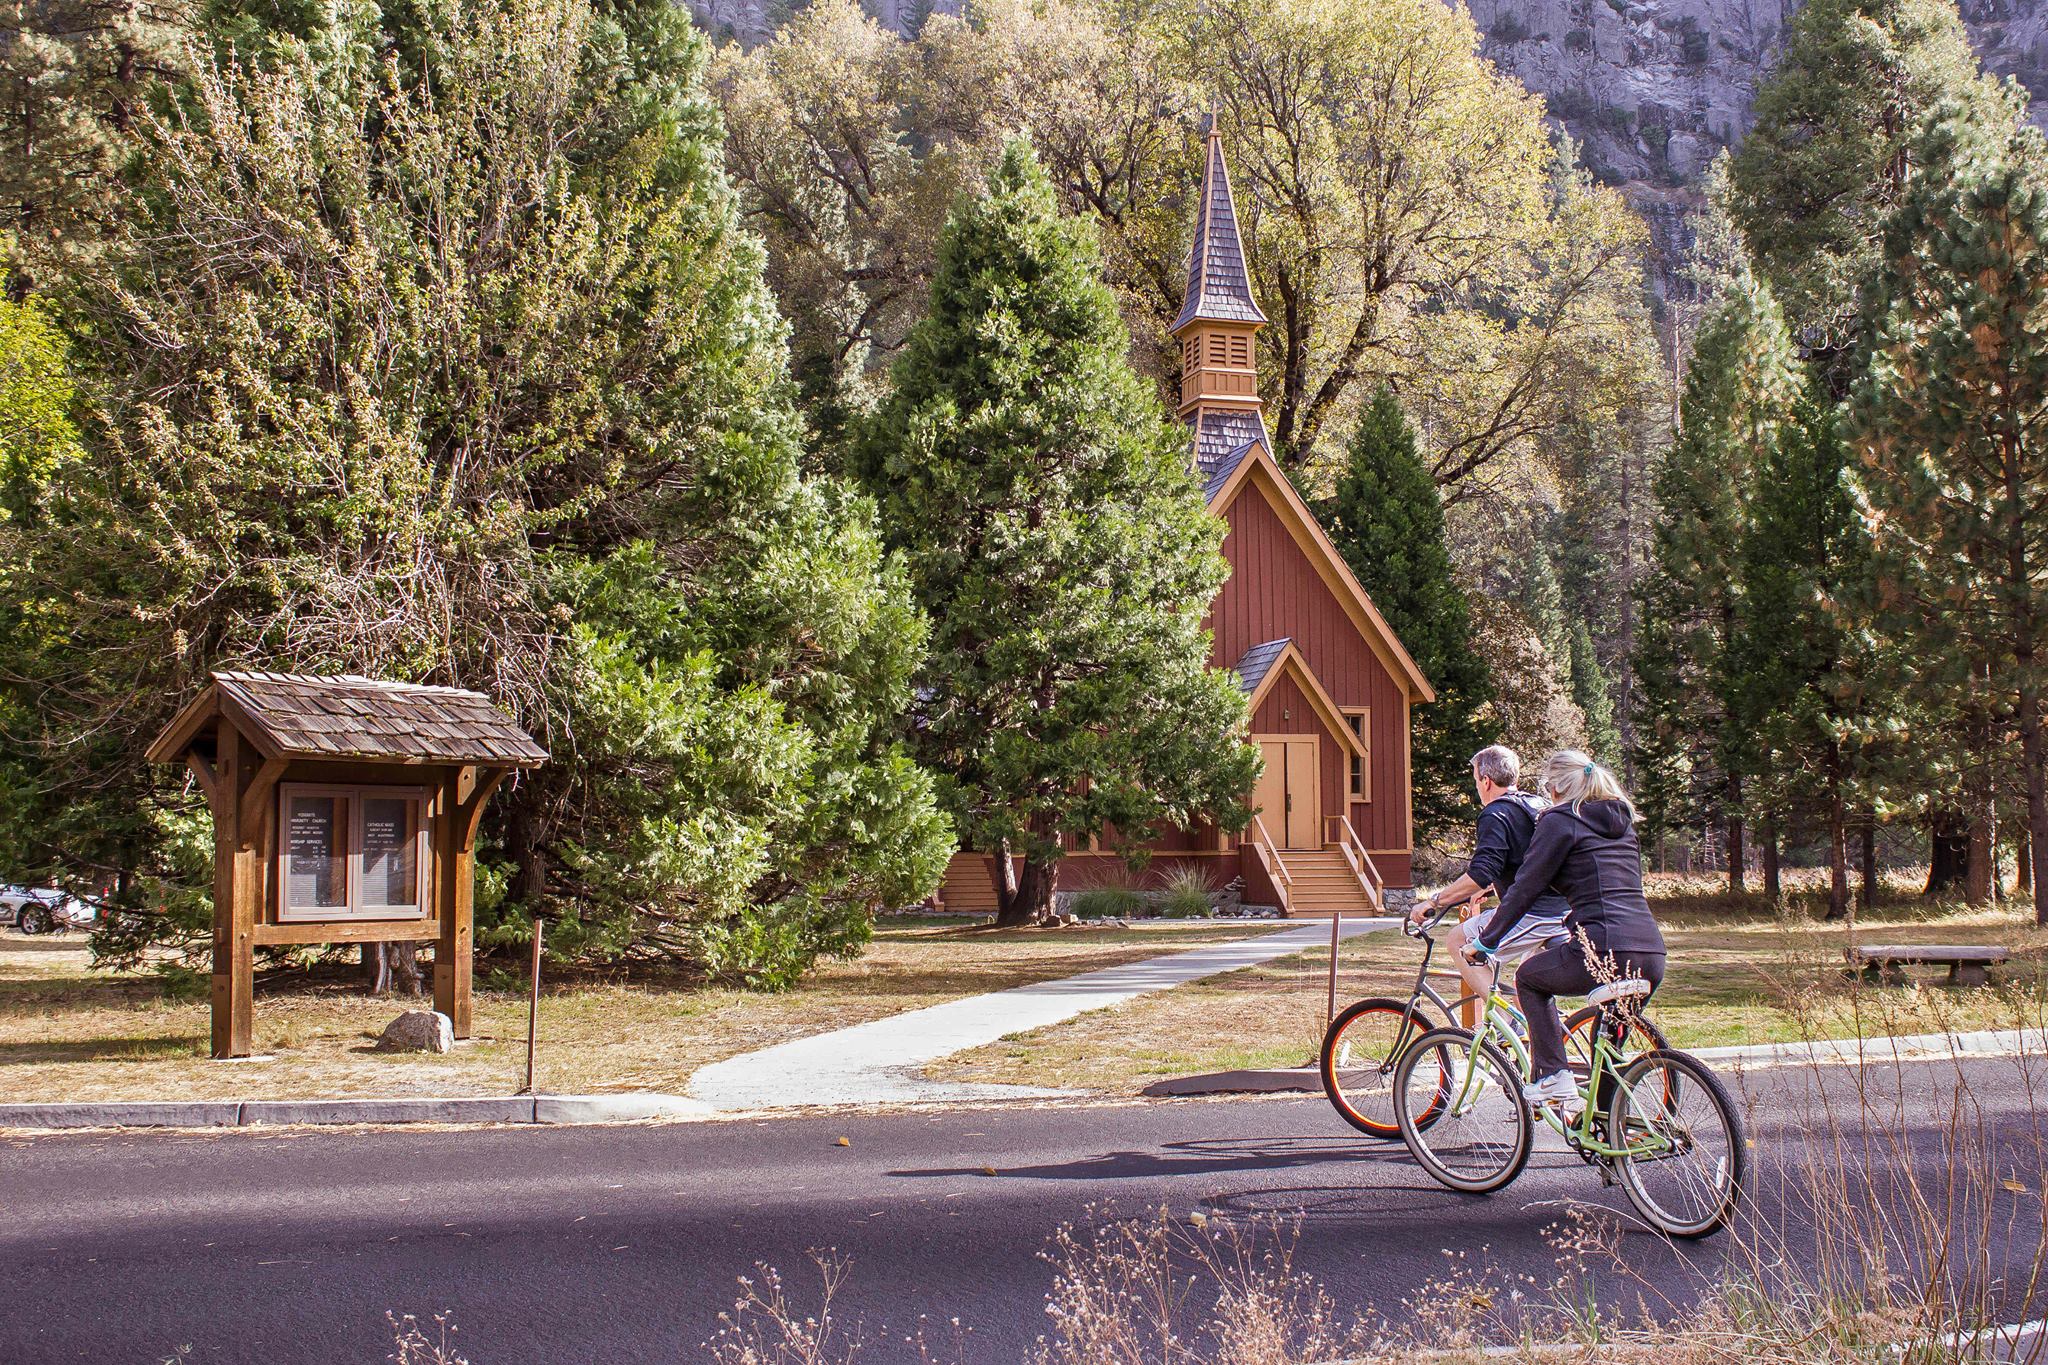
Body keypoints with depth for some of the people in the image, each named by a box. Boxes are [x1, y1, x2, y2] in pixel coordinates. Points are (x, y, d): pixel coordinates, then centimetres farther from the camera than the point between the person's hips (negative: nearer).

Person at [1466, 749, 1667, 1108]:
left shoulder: (1559, 821, 2)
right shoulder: (1620, 822, 24)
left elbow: (1525, 888, 2)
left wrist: (1485, 941, 11)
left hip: (1604, 952, -7)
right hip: (1652, 955, 7)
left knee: (1529, 978, 20)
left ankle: (1551, 1075, 8)